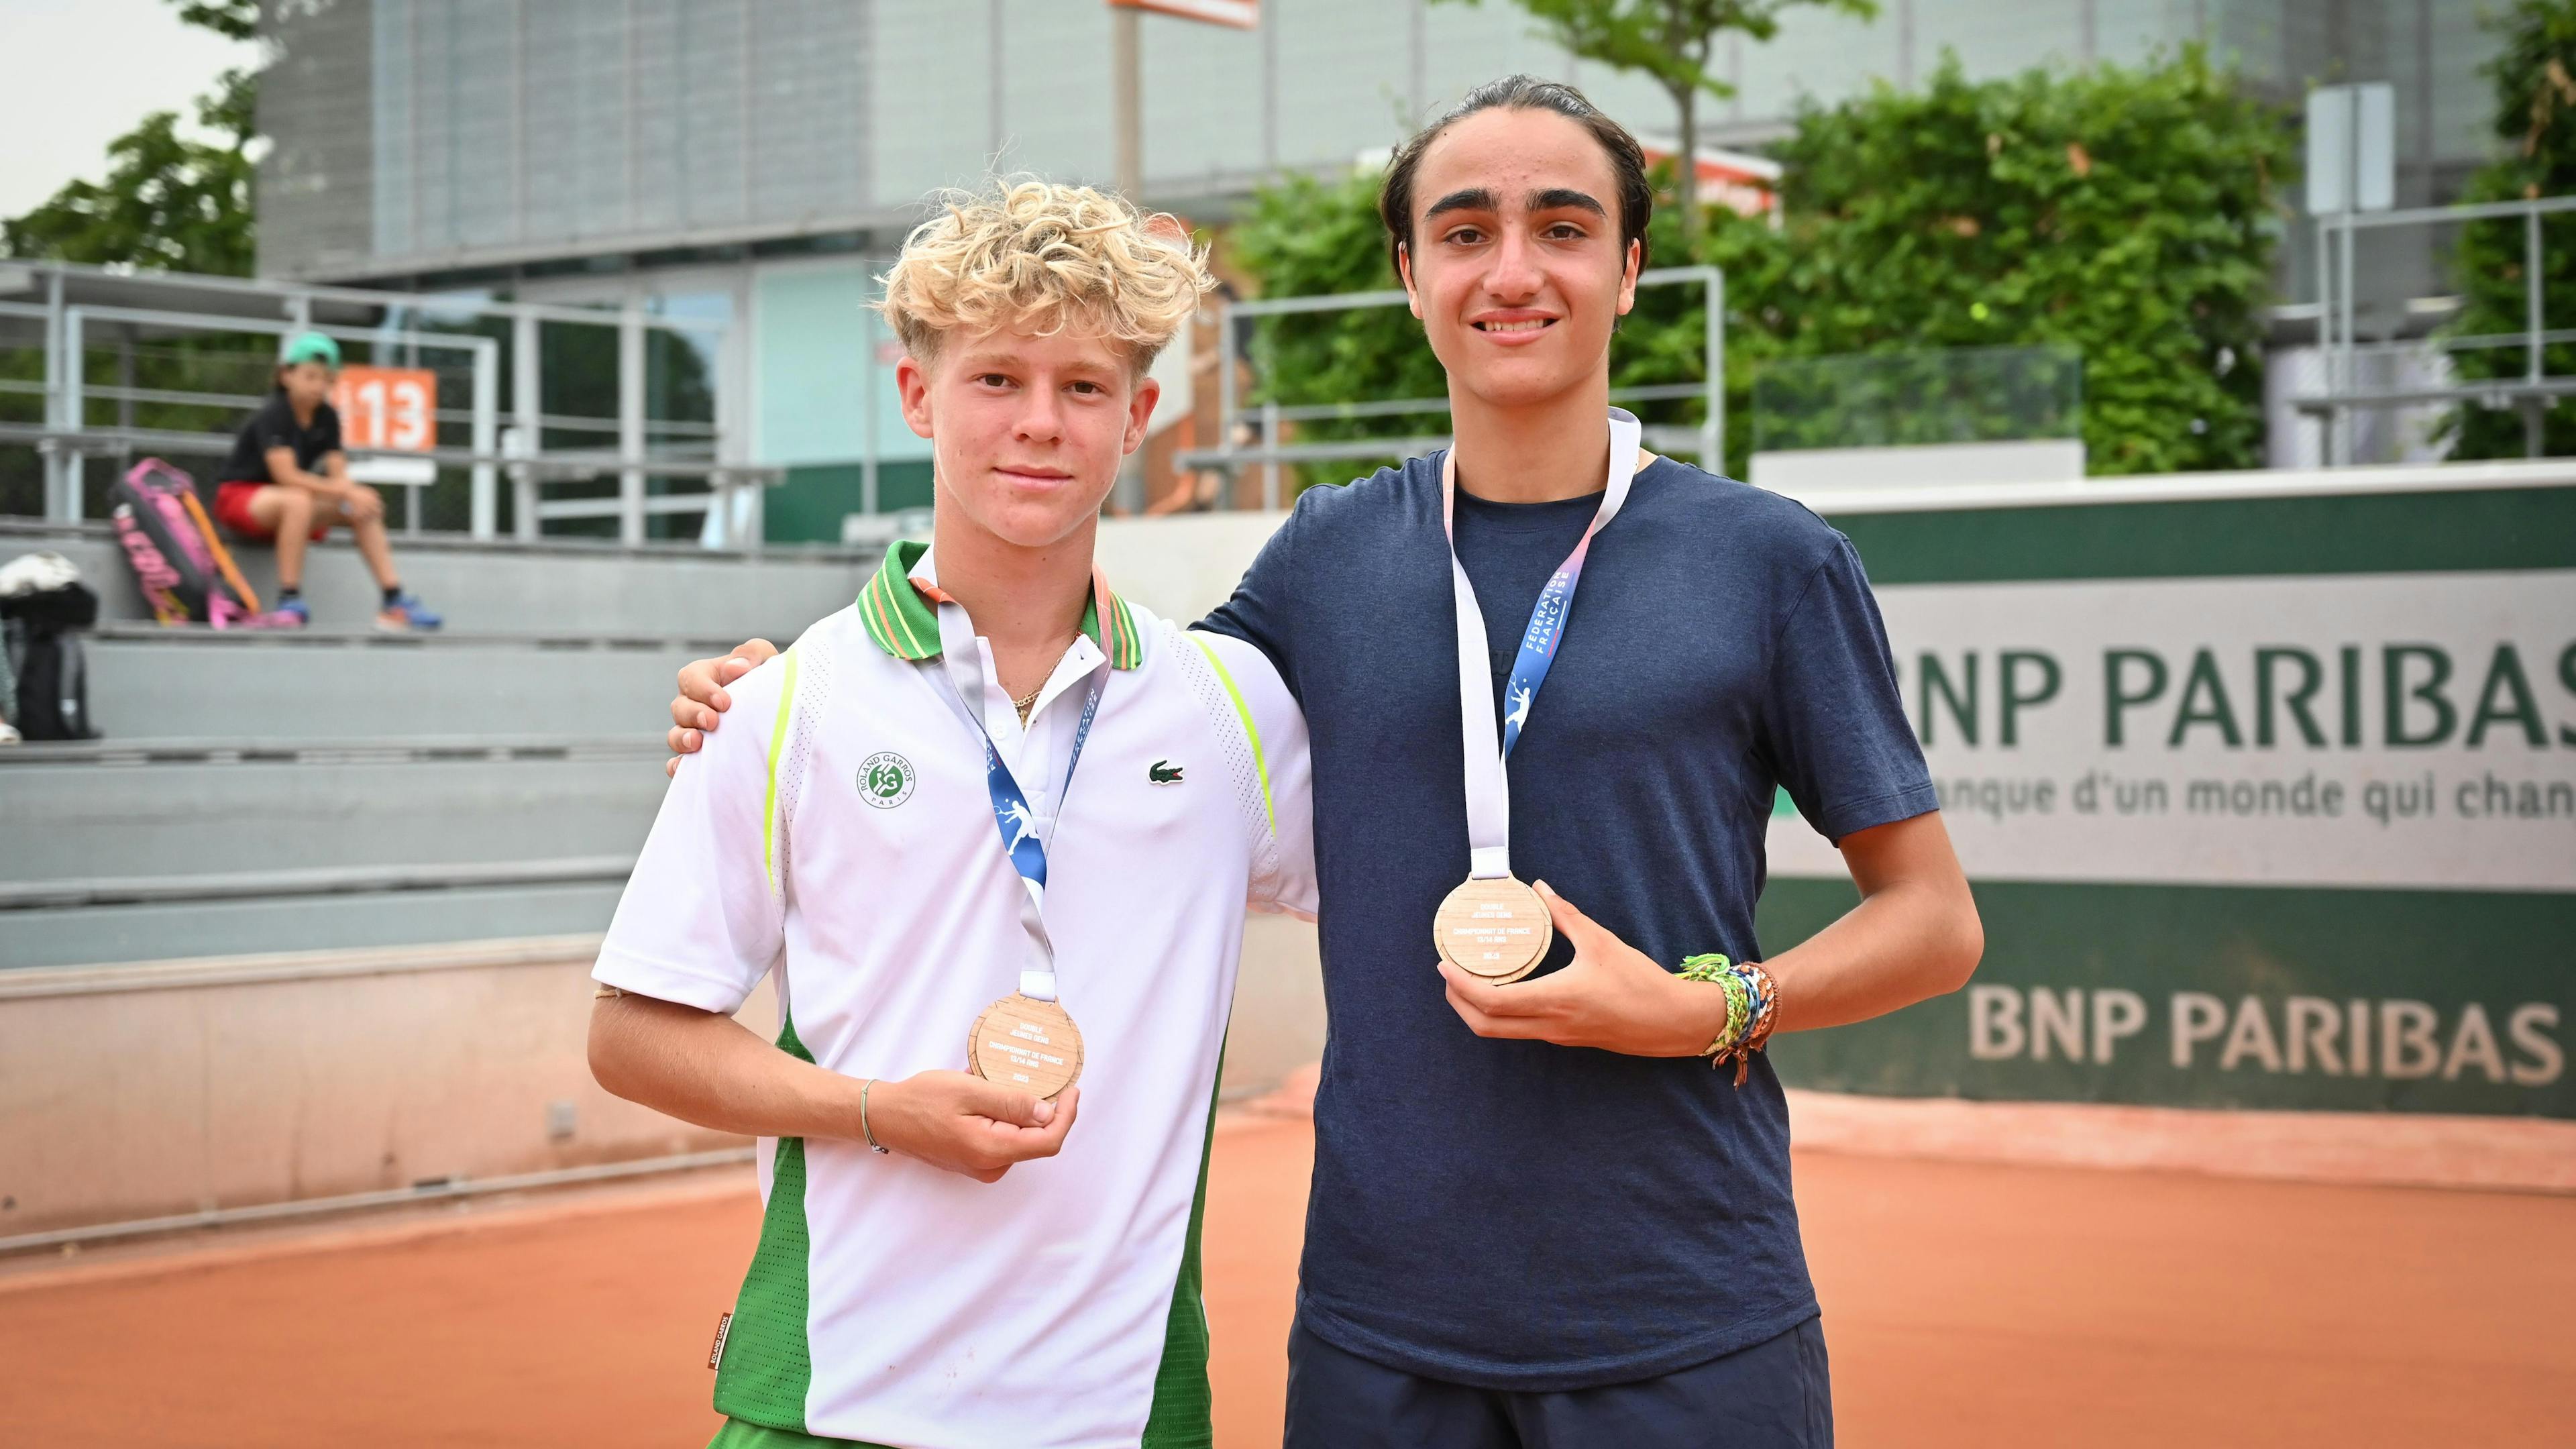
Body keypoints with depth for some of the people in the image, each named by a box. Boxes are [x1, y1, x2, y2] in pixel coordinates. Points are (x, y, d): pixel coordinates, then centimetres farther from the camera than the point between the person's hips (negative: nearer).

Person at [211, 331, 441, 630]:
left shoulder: (327, 417, 1)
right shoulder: (272, 415, -20)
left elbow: (338, 474, -6)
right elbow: (286, 475, -29)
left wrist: (351, 493, -30)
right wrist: (346, 492, -35)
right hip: (238, 496, -7)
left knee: (363, 509, -11)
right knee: (298, 501, -38)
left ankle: (394, 602, -15)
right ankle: (290, 600, -36)